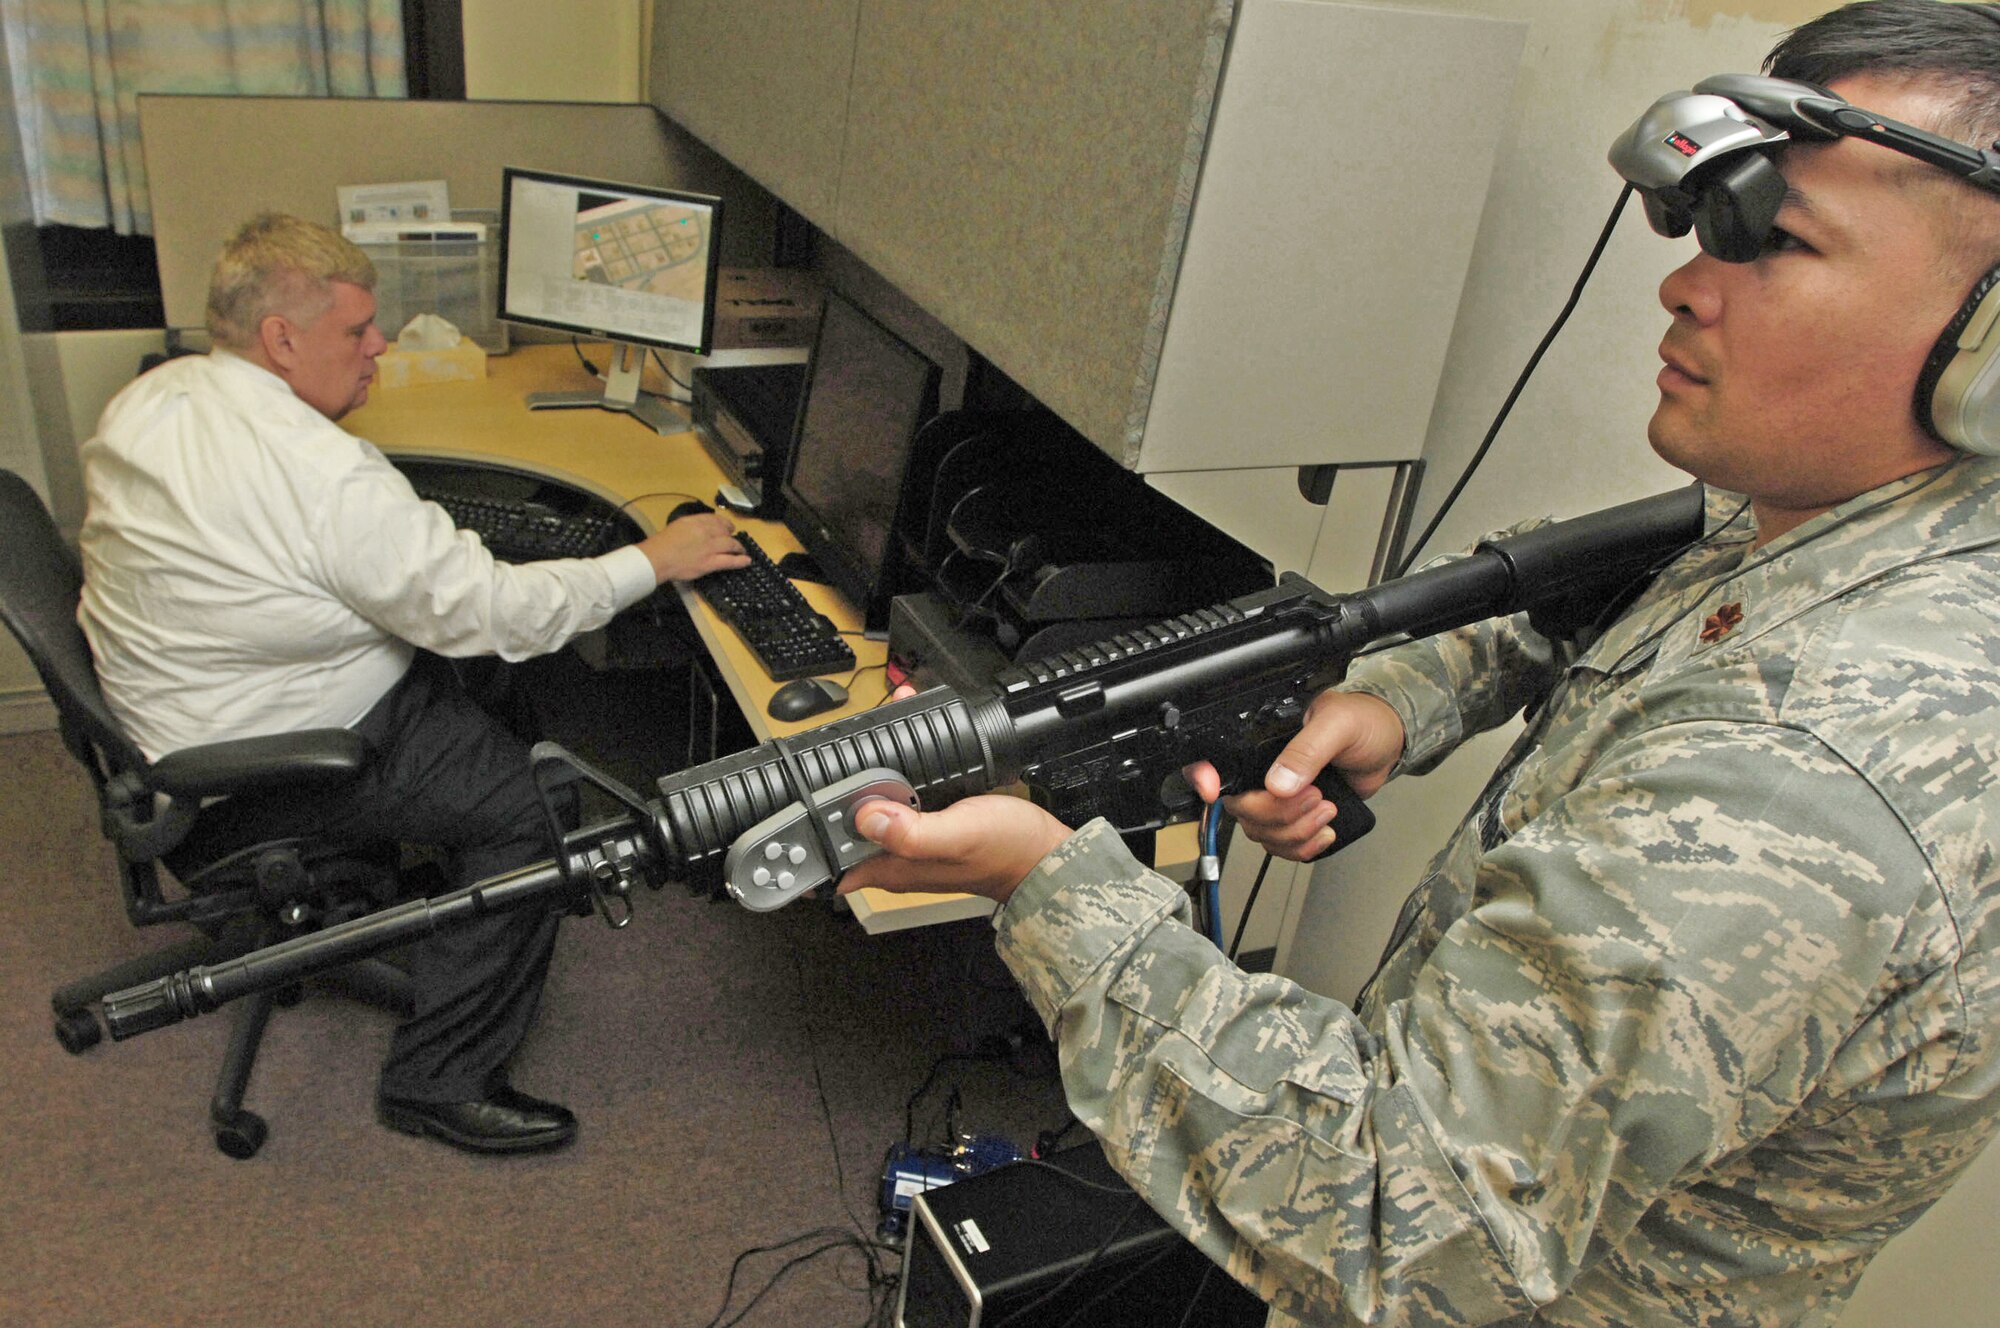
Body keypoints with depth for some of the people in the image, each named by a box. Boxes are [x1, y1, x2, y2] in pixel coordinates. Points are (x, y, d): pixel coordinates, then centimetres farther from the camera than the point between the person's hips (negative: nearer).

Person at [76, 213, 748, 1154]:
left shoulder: (147, 398, -1)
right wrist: (653, 561, -18)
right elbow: (492, 611, -28)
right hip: (252, 772, -10)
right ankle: (439, 1081, 0)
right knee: (524, 800, -9)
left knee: (462, 681, 16)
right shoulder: (325, 475, -30)